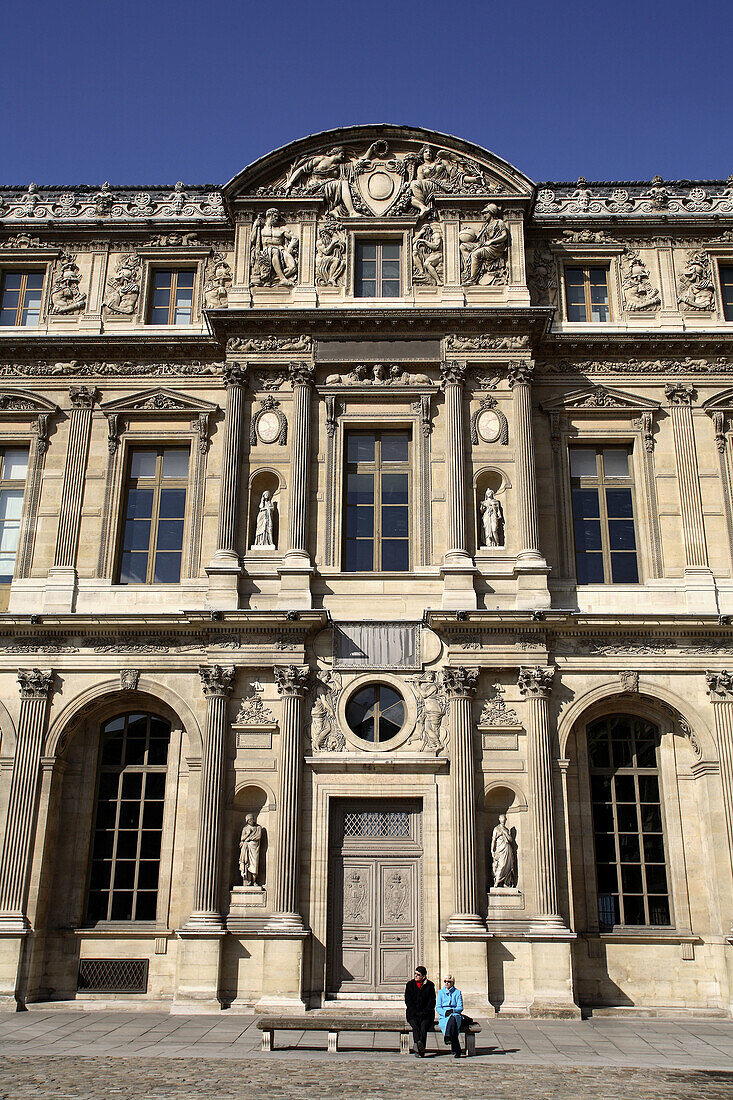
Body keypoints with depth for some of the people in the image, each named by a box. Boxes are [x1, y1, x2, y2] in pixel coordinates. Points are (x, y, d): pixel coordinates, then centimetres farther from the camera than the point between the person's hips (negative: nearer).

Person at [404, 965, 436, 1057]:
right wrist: (416, 1012, -7)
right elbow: (408, 1001, 5)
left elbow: (432, 1002, 5)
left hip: (426, 1014, -1)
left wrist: (424, 1012, -8)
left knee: (423, 1026, -28)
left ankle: (418, 1050, -38)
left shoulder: (430, 985, 8)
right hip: (413, 1014, 1)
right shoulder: (410, 985, 10)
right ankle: (419, 1043, -49)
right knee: (415, 1026, -29)